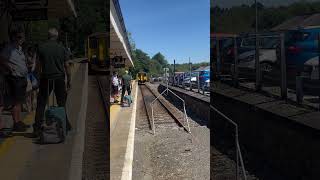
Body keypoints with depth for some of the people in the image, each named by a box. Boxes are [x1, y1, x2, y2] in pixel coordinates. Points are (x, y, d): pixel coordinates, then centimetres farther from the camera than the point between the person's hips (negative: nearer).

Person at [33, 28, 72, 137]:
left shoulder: (41, 48, -1)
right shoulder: (62, 48, 0)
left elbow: (39, 65, 0)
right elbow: (67, 66, -1)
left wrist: (39, 77, 8)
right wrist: (69, 80, 5)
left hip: (46, 79, 0)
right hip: (59, 79, 1)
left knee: (41, 104, 6)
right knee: (61, 103, 11)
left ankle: (37, 129, 4)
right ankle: (65, 125, 18)